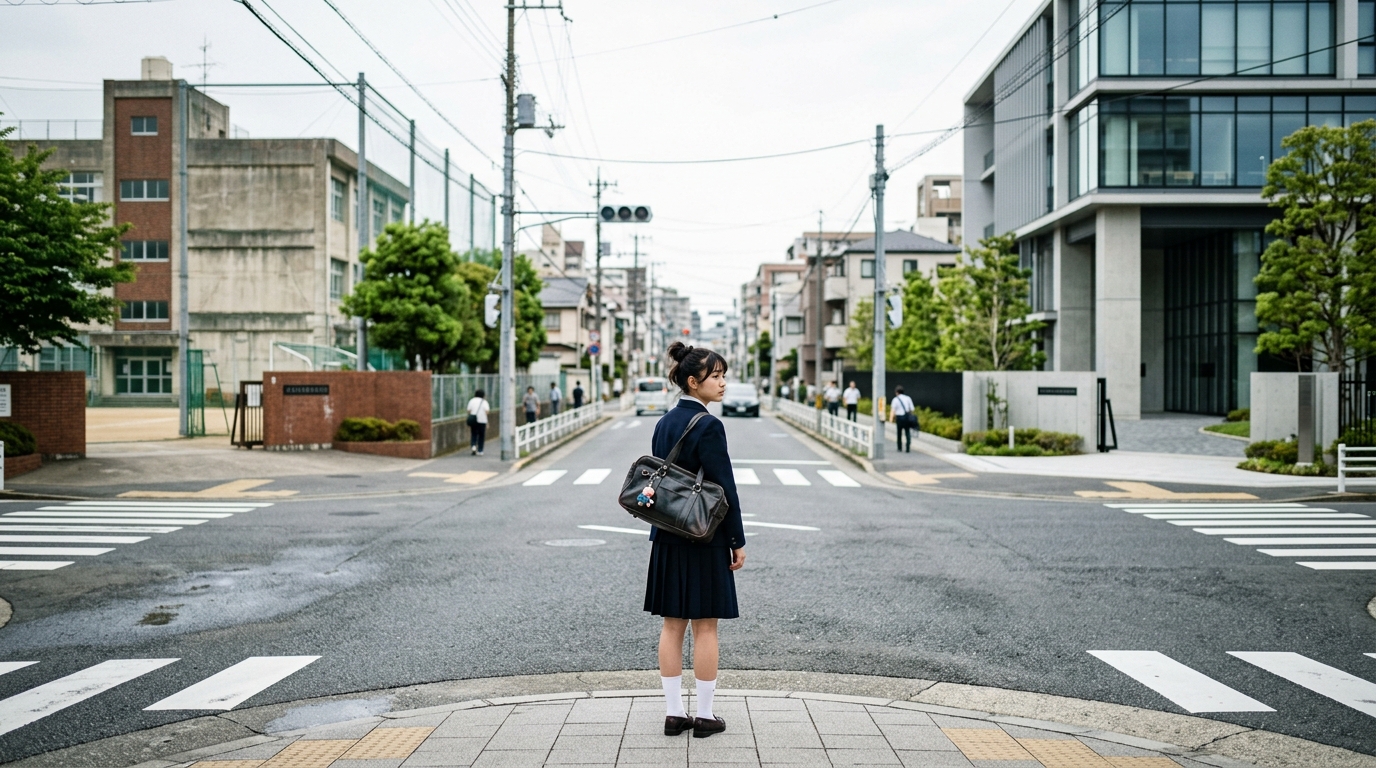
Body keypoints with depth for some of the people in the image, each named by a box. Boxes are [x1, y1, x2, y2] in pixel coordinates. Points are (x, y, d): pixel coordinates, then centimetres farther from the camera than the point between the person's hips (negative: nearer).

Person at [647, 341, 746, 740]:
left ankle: (674, 712, 18)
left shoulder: (664, 423, 8)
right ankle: (704, 716, 13)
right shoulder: (708, 426, -16)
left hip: (668, 536, 7)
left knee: (673, 624, 11)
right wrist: (738, 541, -9)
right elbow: (725, 489, -16)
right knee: (705, 626, 3)